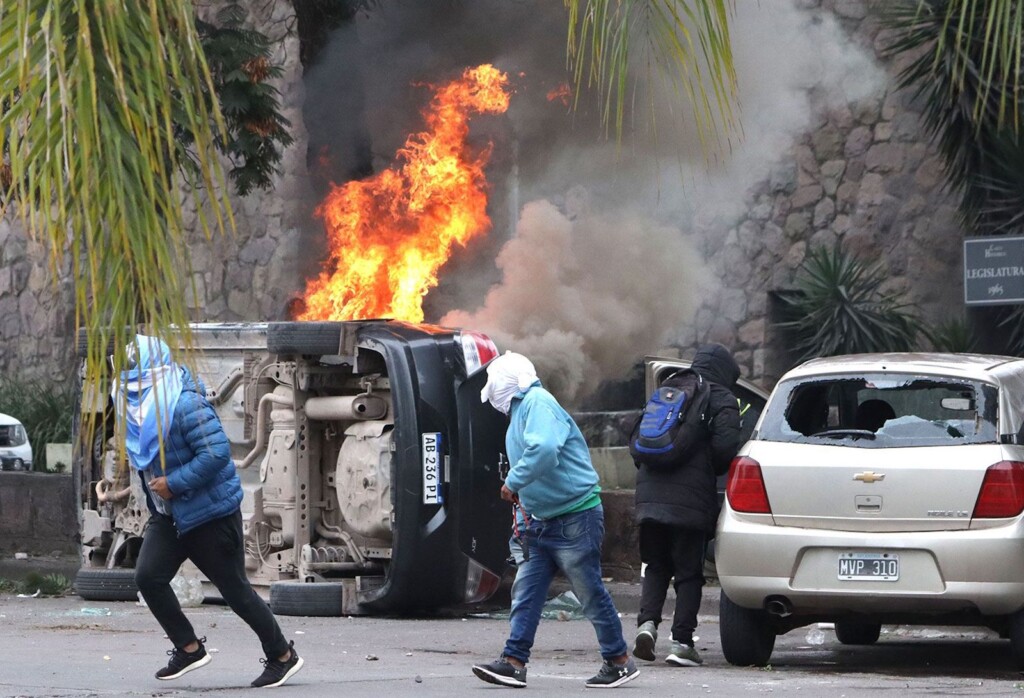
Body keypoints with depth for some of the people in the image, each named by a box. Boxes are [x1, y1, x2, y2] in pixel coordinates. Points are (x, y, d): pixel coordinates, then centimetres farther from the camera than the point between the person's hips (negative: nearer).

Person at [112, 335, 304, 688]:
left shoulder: (185, 405, -23)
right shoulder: (138, 405, 5)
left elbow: (216, 453, -29)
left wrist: (173, 483, -25)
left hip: (211, 512, -8)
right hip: (168, 515, 8)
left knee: (234, 587, -1)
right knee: (148, 577, -7)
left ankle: (283, 656, 14)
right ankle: (189, 649, 6)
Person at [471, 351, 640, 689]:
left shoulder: (538, 402, -16)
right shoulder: (520, 410, 17)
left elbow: (544, 449, -33)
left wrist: (513, 482, -22)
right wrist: (523, 512, 20)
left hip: (575, 518, -10)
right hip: (543, 521, 10)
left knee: (592, 594, 0)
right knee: (526, 594, 2)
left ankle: (620, 661, 11)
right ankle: (513, 662, -1)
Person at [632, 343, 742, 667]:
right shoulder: (721, 402, 0)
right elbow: (725, 446, -13)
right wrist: (712, 470, 6)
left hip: (651, 494, 4)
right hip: (691, 499, -4)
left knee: (656, 567, 16)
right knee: (689, 572, 3)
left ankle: (647, 622, -5)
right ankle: (681, 642, -2)